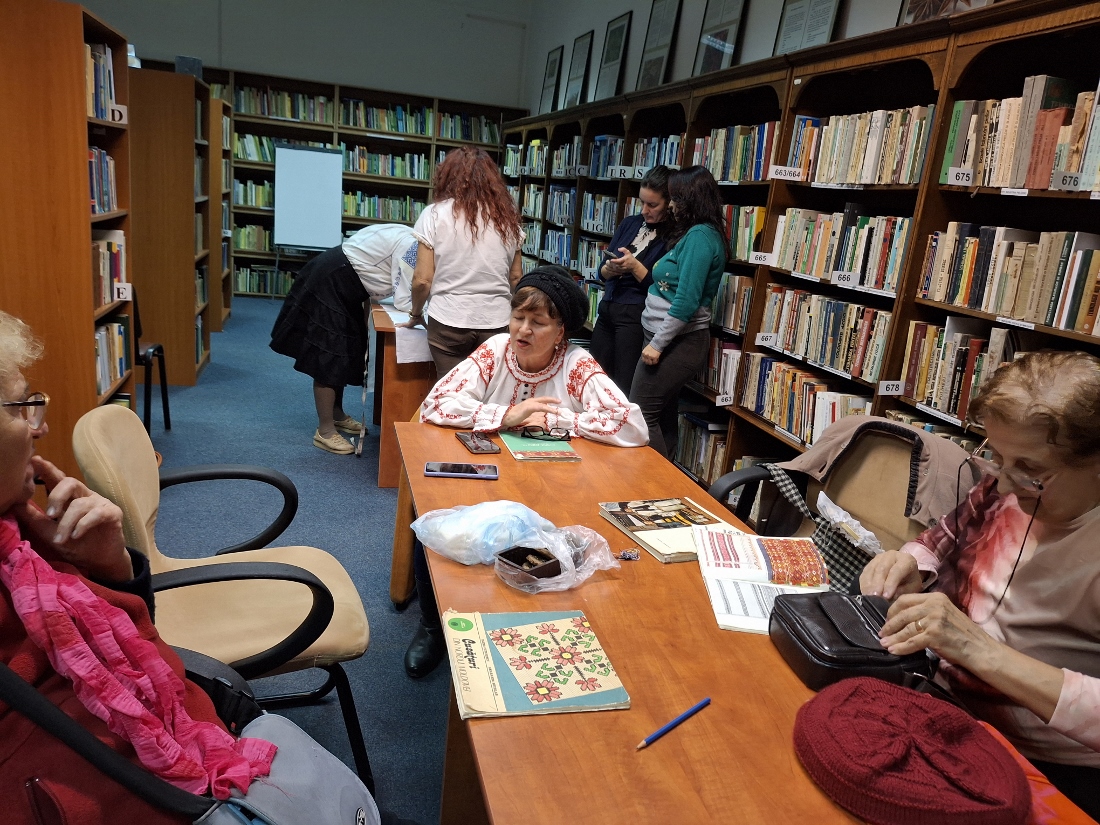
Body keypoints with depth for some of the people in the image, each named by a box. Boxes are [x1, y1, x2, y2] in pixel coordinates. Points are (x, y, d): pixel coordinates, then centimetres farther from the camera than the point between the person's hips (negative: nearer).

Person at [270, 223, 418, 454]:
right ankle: (325, 431, 2)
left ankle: (337, 414, 33)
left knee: (343, 351, 18)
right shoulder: (413, 245, -20)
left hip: (341, 281, 11)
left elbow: (397, 288, 10)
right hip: (331, 282, -11)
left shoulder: (408, 239, 10)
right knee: (329, 356, -6)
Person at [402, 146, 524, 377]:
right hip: (496, 322, 2)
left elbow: (422, 279, -3)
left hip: (449, 322, -2)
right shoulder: (507, 216, 6)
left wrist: (416, 313, 14)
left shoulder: (435, 214, -3)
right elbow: (516, 277, 11)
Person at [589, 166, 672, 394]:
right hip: (606, 309, 7)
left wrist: (634, 266, -19)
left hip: (636, 317, -7)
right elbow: (601, 272, 12)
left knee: (623, 390, -2)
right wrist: (610, 269, -9)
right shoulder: (629, 224, 10)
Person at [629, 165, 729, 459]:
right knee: (663, 414, 15)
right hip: (672, 340, 10)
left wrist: (657, 343, -20)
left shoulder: (699, 236, -17)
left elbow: (686, 301, -24)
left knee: (640, 413, -6)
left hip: (678, 342, -10)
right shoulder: (702, 233, 14)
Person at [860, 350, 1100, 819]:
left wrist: (978, 647, -35)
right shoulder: (1007, 488, -4)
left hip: (1049, 775, -5)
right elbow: (943, 542, 13)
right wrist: (911, 568, -7)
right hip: (946, 701, 6)